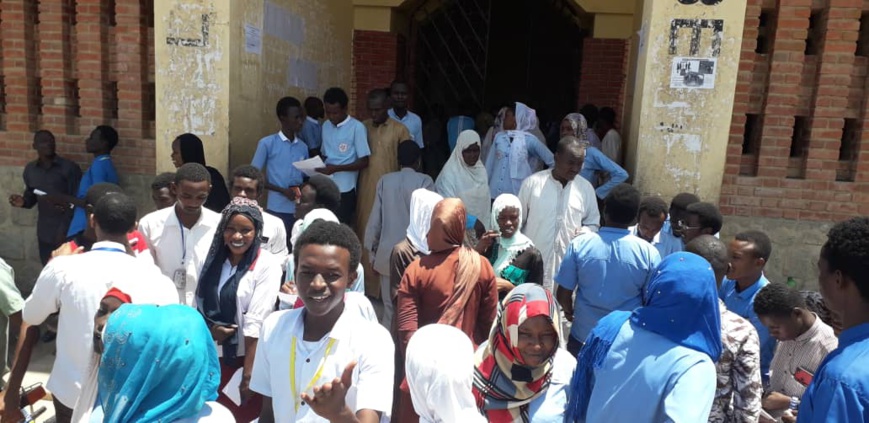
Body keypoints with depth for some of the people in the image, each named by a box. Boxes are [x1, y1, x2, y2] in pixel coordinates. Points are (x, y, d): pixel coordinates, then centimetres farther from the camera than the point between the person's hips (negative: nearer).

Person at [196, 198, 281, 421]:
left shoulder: (267, 265, -14)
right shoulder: (214, 259, 3)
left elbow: (256, 322, -17)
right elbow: (199, 304, 9)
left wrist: (248, 373, -17)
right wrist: (208, 329, -10)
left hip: (246, 357, -4)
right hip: (211, 355, 5)